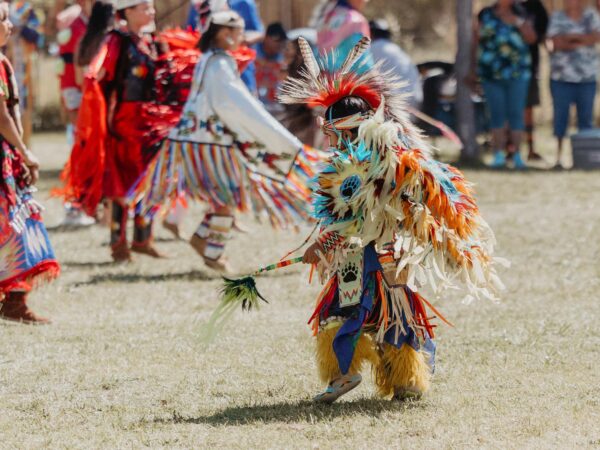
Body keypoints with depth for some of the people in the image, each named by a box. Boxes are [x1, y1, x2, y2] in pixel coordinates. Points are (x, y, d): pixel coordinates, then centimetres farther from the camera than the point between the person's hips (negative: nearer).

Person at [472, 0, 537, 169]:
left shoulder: (520, 14, 8)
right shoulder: (486, 15, 6)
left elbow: (531, 38, 2)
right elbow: (476, 41, 8)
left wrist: (518, 22, -13)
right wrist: (473, 68, 6)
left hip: (517, 73, 0)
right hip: (492, 73, 0)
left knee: (516, 113, -2)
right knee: (497, 113, 1)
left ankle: (517, 155, 3)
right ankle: (499, 155, 6)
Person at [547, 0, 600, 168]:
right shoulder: (557, 17, 3)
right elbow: (557, 43, -8)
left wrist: (571, 37, -10)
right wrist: (583, 41, -9)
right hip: (561, 76, -1)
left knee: (586, 117, 2)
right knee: (560, 116, -1)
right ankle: (558, 157, 2)